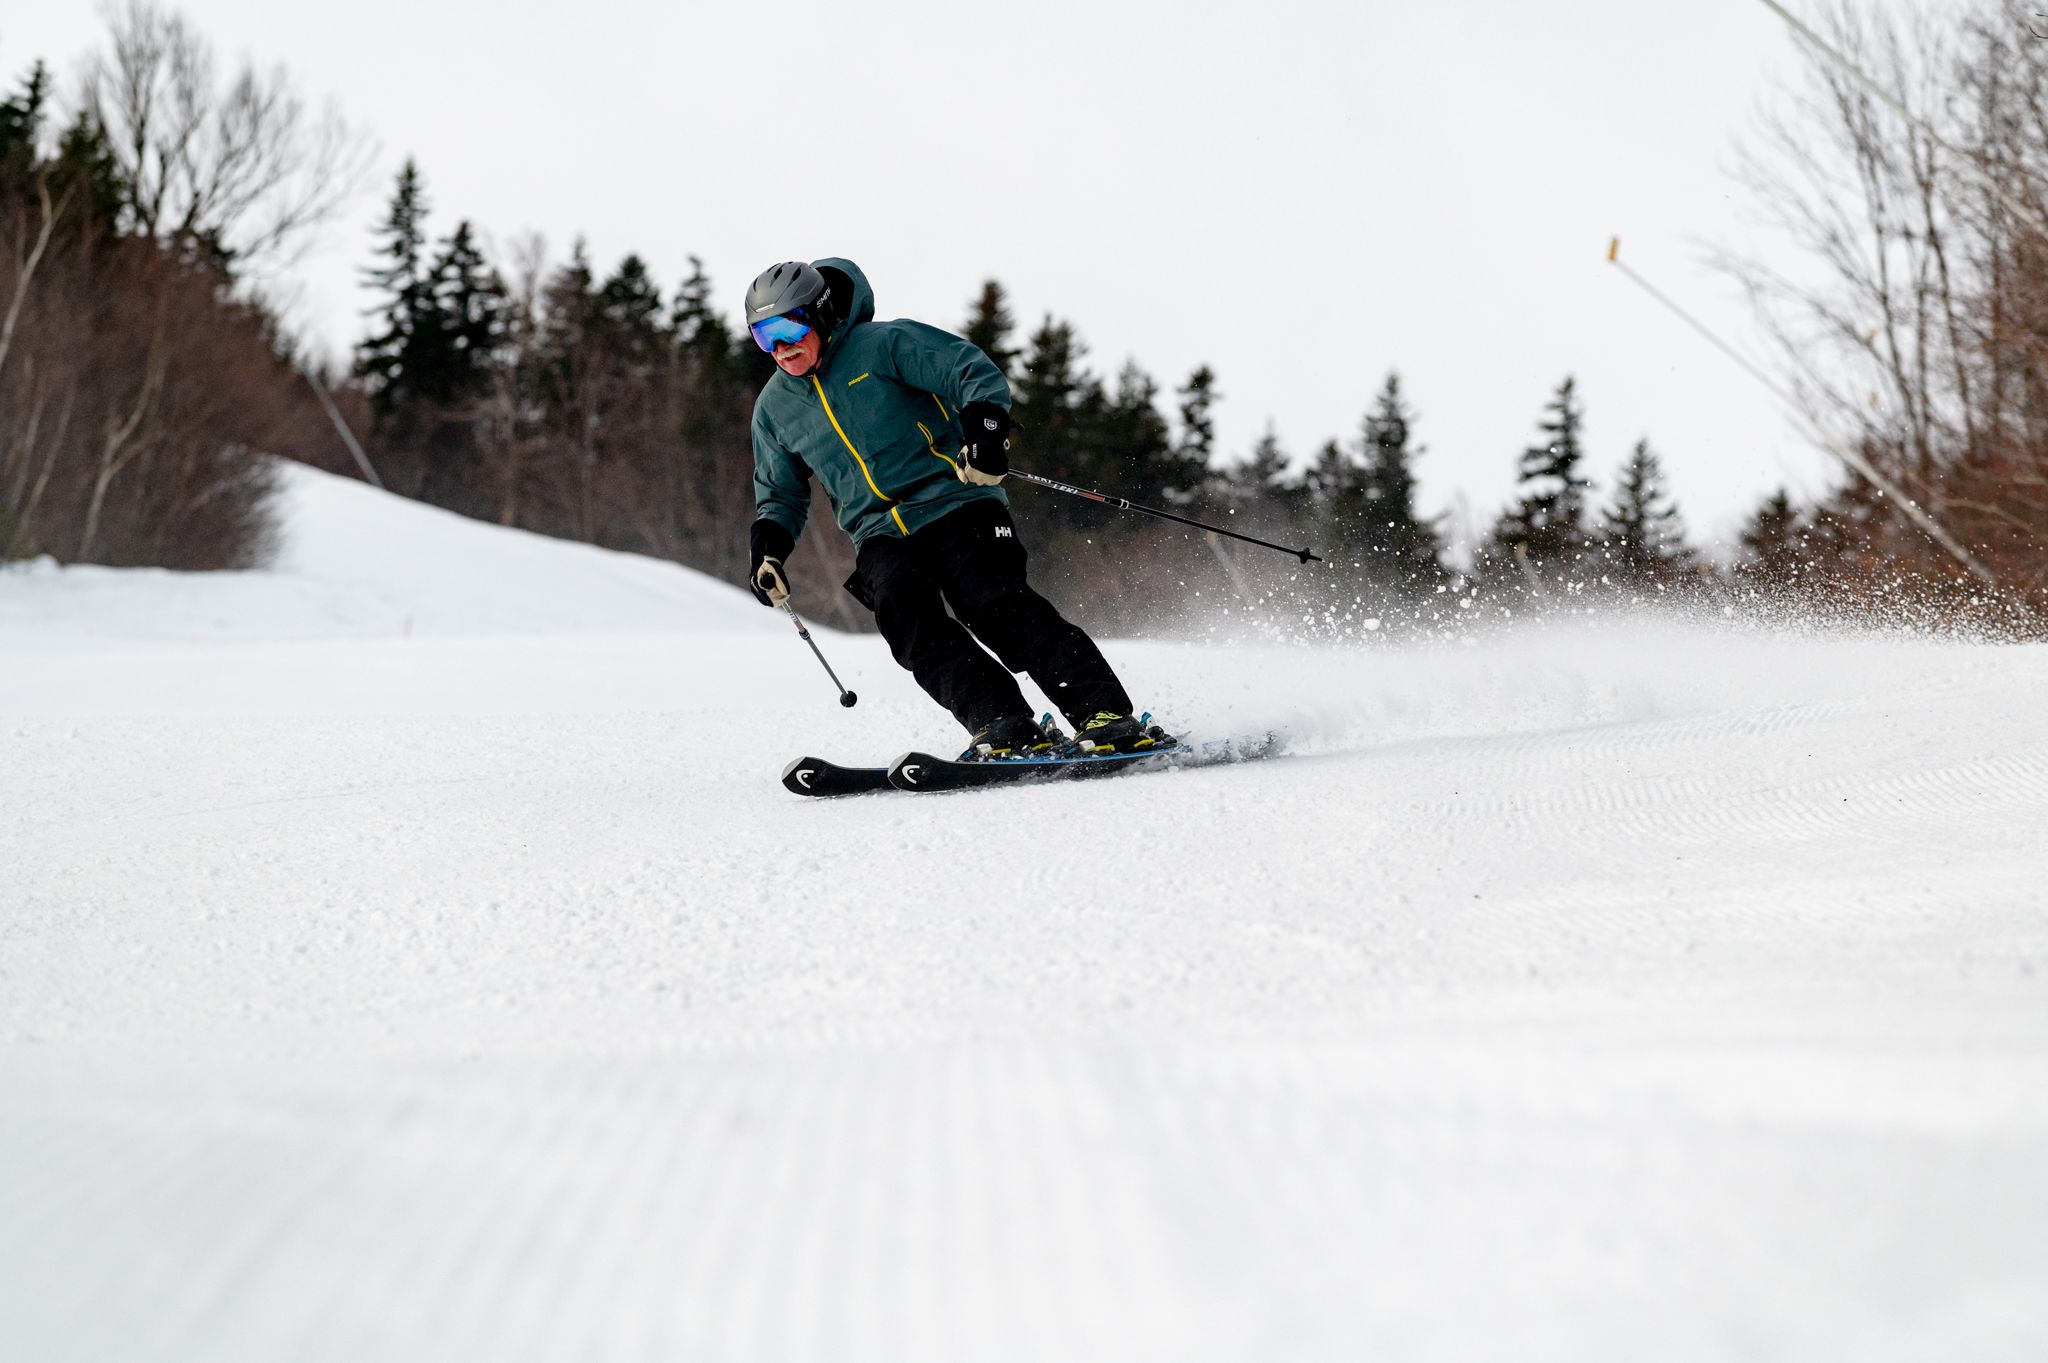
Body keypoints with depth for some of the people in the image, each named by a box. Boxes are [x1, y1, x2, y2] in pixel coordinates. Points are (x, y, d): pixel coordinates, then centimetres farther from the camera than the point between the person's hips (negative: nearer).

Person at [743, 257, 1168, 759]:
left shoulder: (883, 344, -3)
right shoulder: (775, 407, 14)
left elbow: (974, 372, -9)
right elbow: (780, 495, 27)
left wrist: (985, 425, -29)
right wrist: (768, 548, 8)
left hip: (954, 505, -5)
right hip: (880, 535, 5)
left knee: (993, 604, -23)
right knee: (908, 621, -24)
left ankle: (1107, 717, -25)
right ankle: (1007, 728, -29)